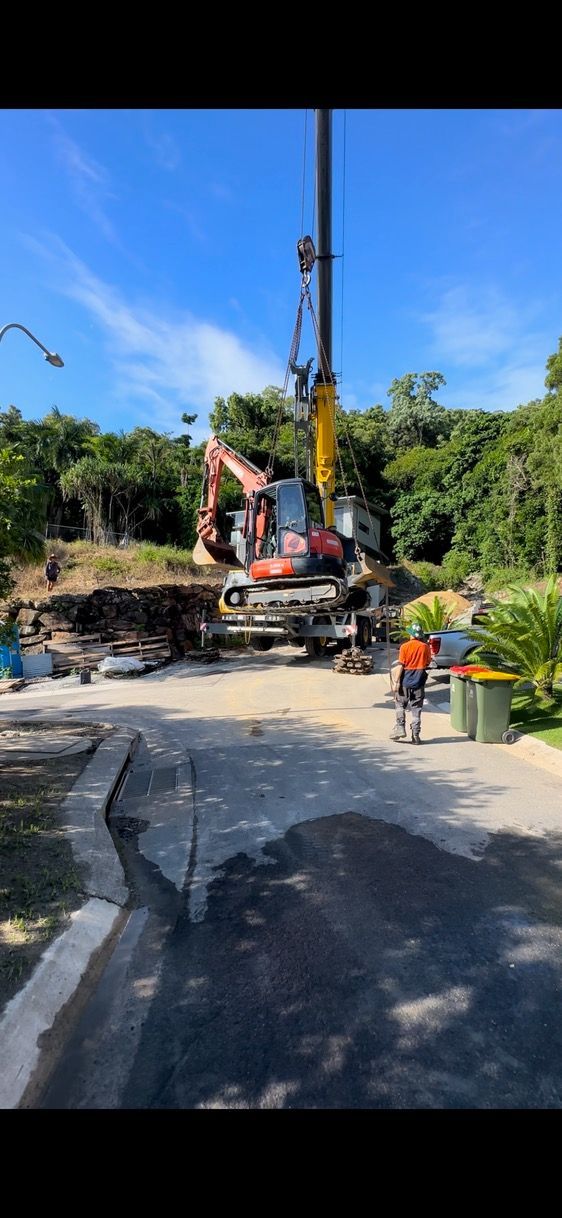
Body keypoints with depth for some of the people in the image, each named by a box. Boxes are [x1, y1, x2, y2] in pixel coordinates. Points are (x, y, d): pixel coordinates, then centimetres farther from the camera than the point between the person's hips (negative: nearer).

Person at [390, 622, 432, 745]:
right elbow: (427, 663, 9)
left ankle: (400, 728, 5)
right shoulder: (425, 647, -1)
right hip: (419, 682, 2)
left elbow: (400, 665, -12)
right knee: (416, 709, 7)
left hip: (405, 681, -2)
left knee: (400, 705, 15)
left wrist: (396, 682, -9)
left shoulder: (405, 647, -10)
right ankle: (415, 736, 8)